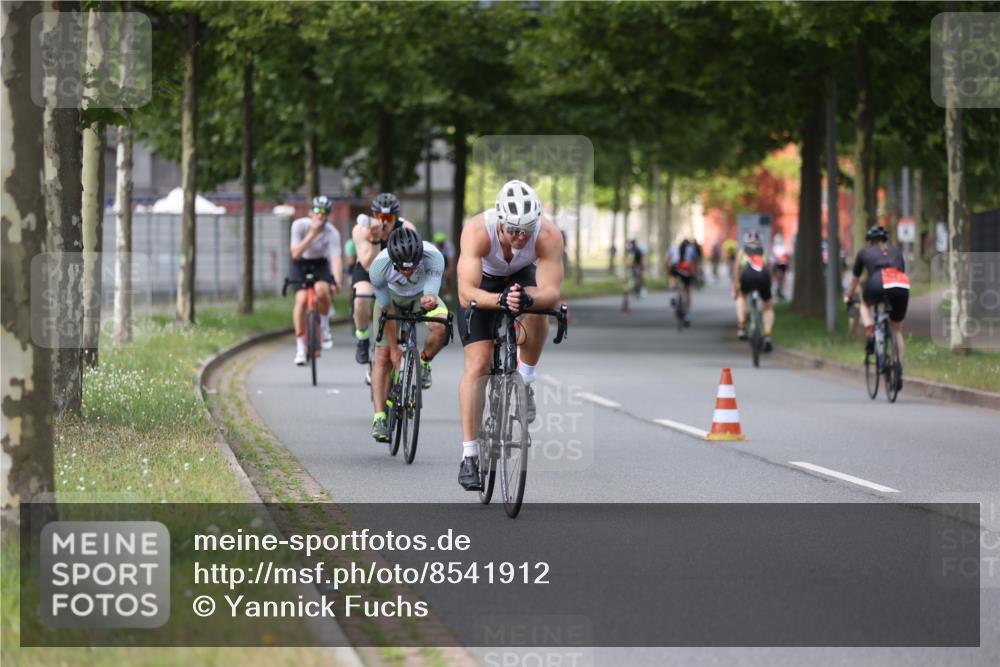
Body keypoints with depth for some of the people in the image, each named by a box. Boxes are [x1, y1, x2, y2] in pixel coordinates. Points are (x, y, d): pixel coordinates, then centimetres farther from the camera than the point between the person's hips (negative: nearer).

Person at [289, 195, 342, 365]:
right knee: (301, 300, -20)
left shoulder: (332, 233, -25)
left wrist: (337, 281, -50)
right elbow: (295, 254, -29)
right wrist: (311, 234, -40)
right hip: (301, 264, 0)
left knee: (321, 291, -30)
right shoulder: (299, 225, -25)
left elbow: (336, 258, -34)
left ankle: (325, 327, 0)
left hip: (320, 264, 0)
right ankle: (300, 348, -11)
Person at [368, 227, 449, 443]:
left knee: (441, 327, -30)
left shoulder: (433, 258, -38)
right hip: (392, 296, 0)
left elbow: (431, 295, -43)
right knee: (383, 356, -11)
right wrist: (394, 347, -18)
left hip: (421, 295, 0)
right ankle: (379, 417, -5)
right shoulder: (380, 265, -36)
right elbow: (387, 310, -24)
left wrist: (429, 300, -68)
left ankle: (424, 362, -1)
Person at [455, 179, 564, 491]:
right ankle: (469, 456, -6)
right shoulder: (477, 231, -39)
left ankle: (525, 383, -2)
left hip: (521, 278, 2)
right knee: (478, 364, -12)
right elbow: (467, 293, -44)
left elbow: (551, 291, -36)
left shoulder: (549, 235, -34)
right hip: (482, 284, -2)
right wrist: (501, 300, -62)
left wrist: (527, 298, -57)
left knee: (536, 318, -32)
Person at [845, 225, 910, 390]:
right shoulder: (895, 252, 33)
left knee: (865, 303, 34)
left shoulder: (864, 252, 28)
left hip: (878, 286, -2)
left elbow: (855, 279, 40)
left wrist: (848, 297, 56)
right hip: (902, 288, 2)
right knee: (896, 330, 21)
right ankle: (899, 371, 11)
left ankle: (870, 332, 8)